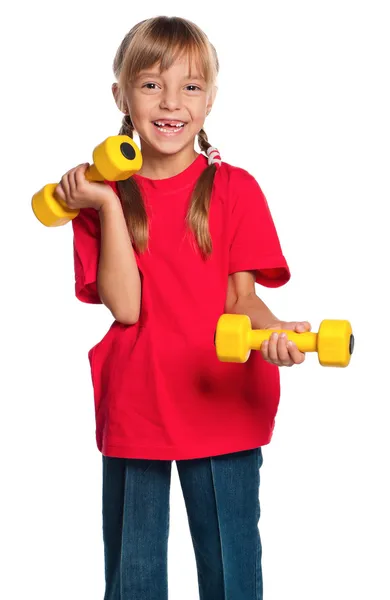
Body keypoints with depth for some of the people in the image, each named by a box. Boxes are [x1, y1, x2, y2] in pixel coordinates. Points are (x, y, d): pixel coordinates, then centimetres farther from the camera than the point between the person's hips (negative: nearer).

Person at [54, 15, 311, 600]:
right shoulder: (99, 191, 1)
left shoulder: (234, 189, -1)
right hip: (132, 410, 1)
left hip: (223, 408, -1)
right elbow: (124, 306, -10)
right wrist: (110, 205, -15)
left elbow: (240, 296, -5)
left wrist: (270, 329, -26)